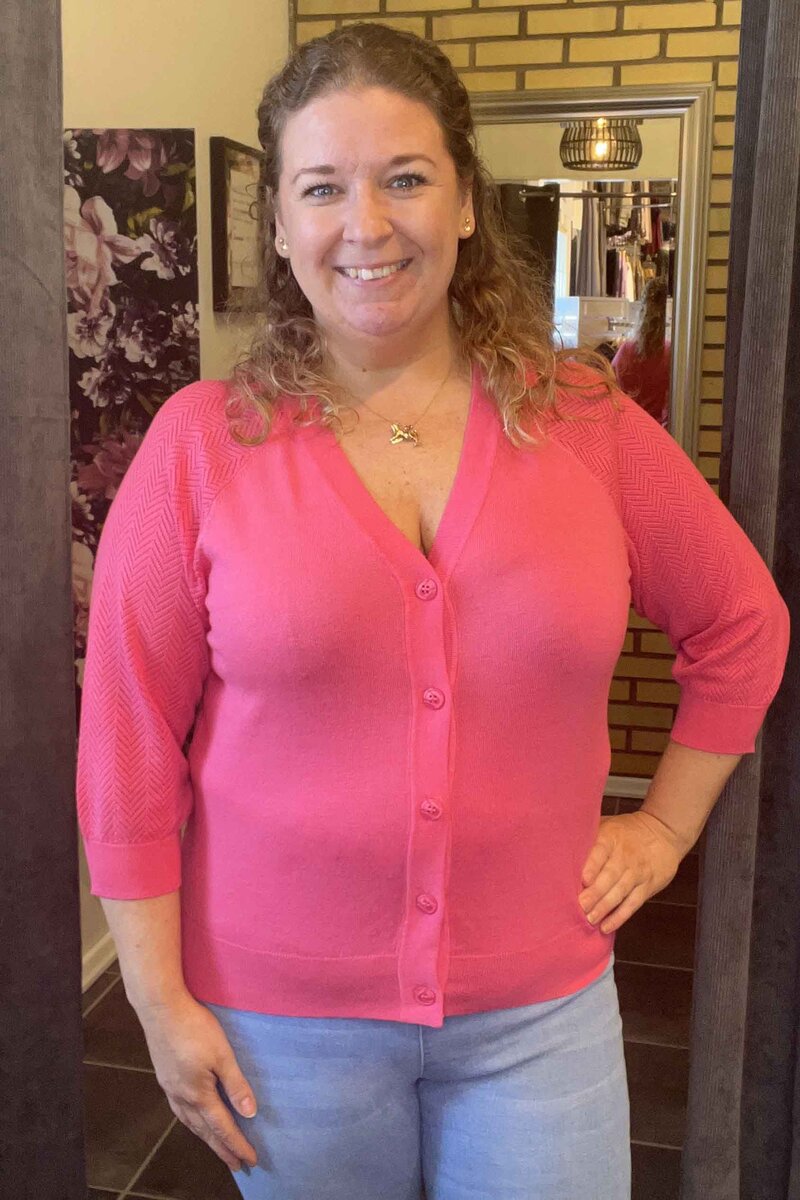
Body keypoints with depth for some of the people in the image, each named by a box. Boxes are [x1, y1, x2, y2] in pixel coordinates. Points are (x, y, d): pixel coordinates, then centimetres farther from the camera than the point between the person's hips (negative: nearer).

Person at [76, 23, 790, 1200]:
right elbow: (130, 742, -6)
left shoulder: (584, 422, -4)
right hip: (283, 1011, 0)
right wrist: (161, 1000, -4)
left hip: (539, 1006, 1)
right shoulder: (202, 441, -8)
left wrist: (667, 822, 7)